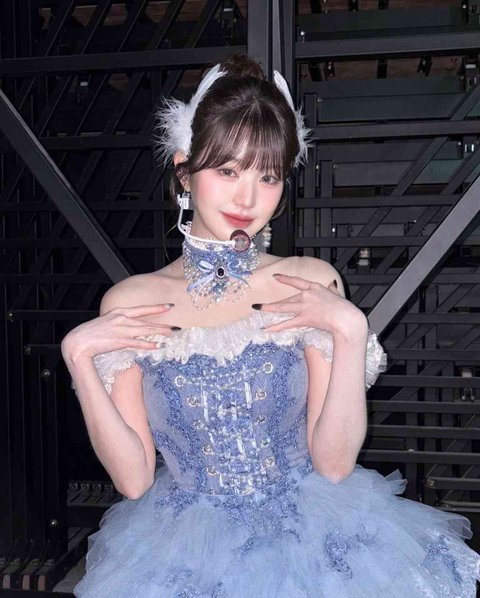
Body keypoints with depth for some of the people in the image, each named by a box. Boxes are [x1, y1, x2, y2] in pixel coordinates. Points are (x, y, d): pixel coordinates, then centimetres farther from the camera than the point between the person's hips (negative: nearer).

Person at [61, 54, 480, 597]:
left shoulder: (314, 284, -7)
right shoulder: (126, 304, -5)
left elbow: (333, 463, -7)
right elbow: (133, 478, -4)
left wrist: (350, 332, -18)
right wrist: (77, 356, -12)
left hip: (313, 530, 1)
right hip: (186, 548, 0)